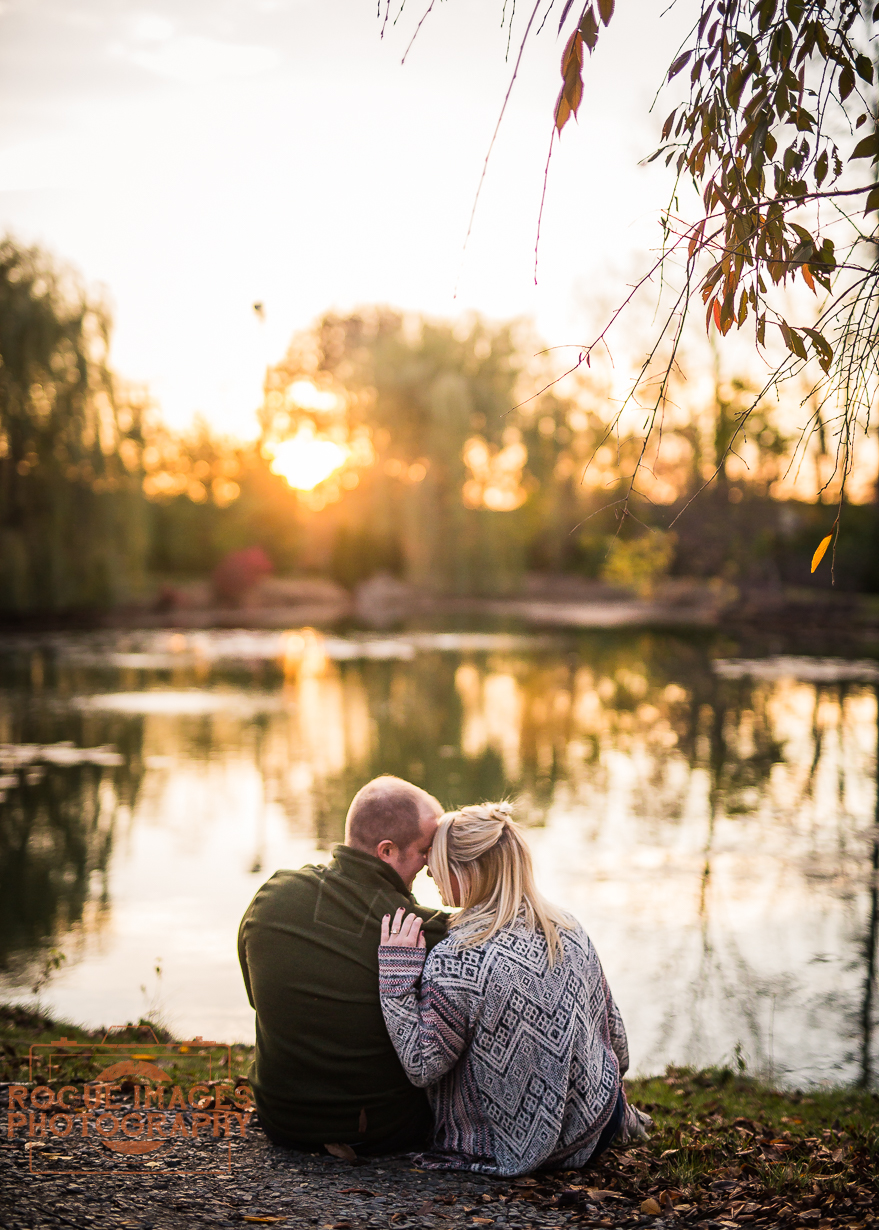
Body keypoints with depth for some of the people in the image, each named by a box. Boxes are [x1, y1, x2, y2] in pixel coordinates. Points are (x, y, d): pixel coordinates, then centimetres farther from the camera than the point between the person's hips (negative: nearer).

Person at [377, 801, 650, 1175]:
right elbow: (615, 1036, 6)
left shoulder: (455, 962, -24)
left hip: (512, 1146, -5)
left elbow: (422, 1068, -18)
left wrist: (397, 970, -19)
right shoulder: (570, 929, -6)